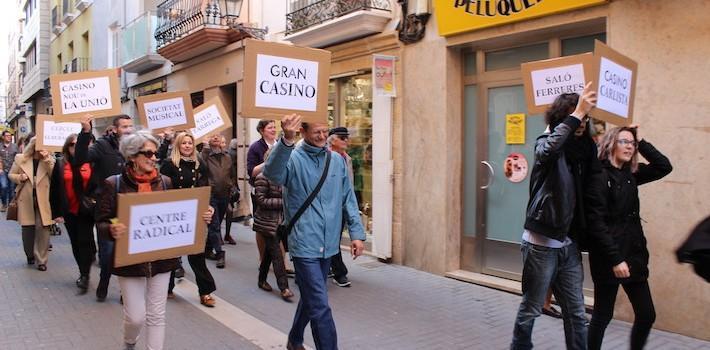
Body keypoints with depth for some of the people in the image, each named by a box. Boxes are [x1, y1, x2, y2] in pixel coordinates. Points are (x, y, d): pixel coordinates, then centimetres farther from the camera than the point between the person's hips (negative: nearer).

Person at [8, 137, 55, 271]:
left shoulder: (50, 160, 1)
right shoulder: (20, 158, 2)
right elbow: (11, 175, 9)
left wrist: (47, 161, -21)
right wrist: (20, 178, -12)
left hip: (43, 200, -1)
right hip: (26, 200, 1)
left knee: (43, 228, -4)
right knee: (27, 228, 11)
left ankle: (41, 260, 3)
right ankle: (30, 255, 32)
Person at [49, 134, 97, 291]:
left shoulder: (90, 162, -1)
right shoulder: (60, 164, 3)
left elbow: (98, 184, 5)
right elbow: (54, 190, 3)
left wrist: (95, 200, -7)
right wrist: (56, 212, -1)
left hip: (86, 210, -2)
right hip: (69, 211, 3)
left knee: (85, 241, -5)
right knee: (75, 243, 10)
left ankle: (84, 275, -3)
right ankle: (83, 273, 22)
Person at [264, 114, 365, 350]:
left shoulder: (337, 161, 7)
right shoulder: (293, 158, -10)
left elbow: (348, 199, 11)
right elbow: (272, 174, -32)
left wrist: (357, 233, 5)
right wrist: (287, 140, -48)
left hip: (328, 244, 6)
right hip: (305, 244, -6)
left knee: (311, 298, 22)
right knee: (320, 307, -8)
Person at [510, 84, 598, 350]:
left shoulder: (580, 150, 9)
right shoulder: (545, 144, -10)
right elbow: (550, 148, -34)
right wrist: (577, 113, -31)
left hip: (568, 245, 6)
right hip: (541, 244, -6)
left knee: (576, 313, 12)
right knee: (531, 309, 8)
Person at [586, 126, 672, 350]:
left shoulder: (631, 174, 10)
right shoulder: (599, 176, -12)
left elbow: (664, 167, 10)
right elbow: (597, 223, -17)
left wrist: (641, 142, 4)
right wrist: (615, 259, -19)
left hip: (634, 254, 7)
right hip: (608, 257, -7)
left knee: (646, 315, 9)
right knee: (603, 315, 4)